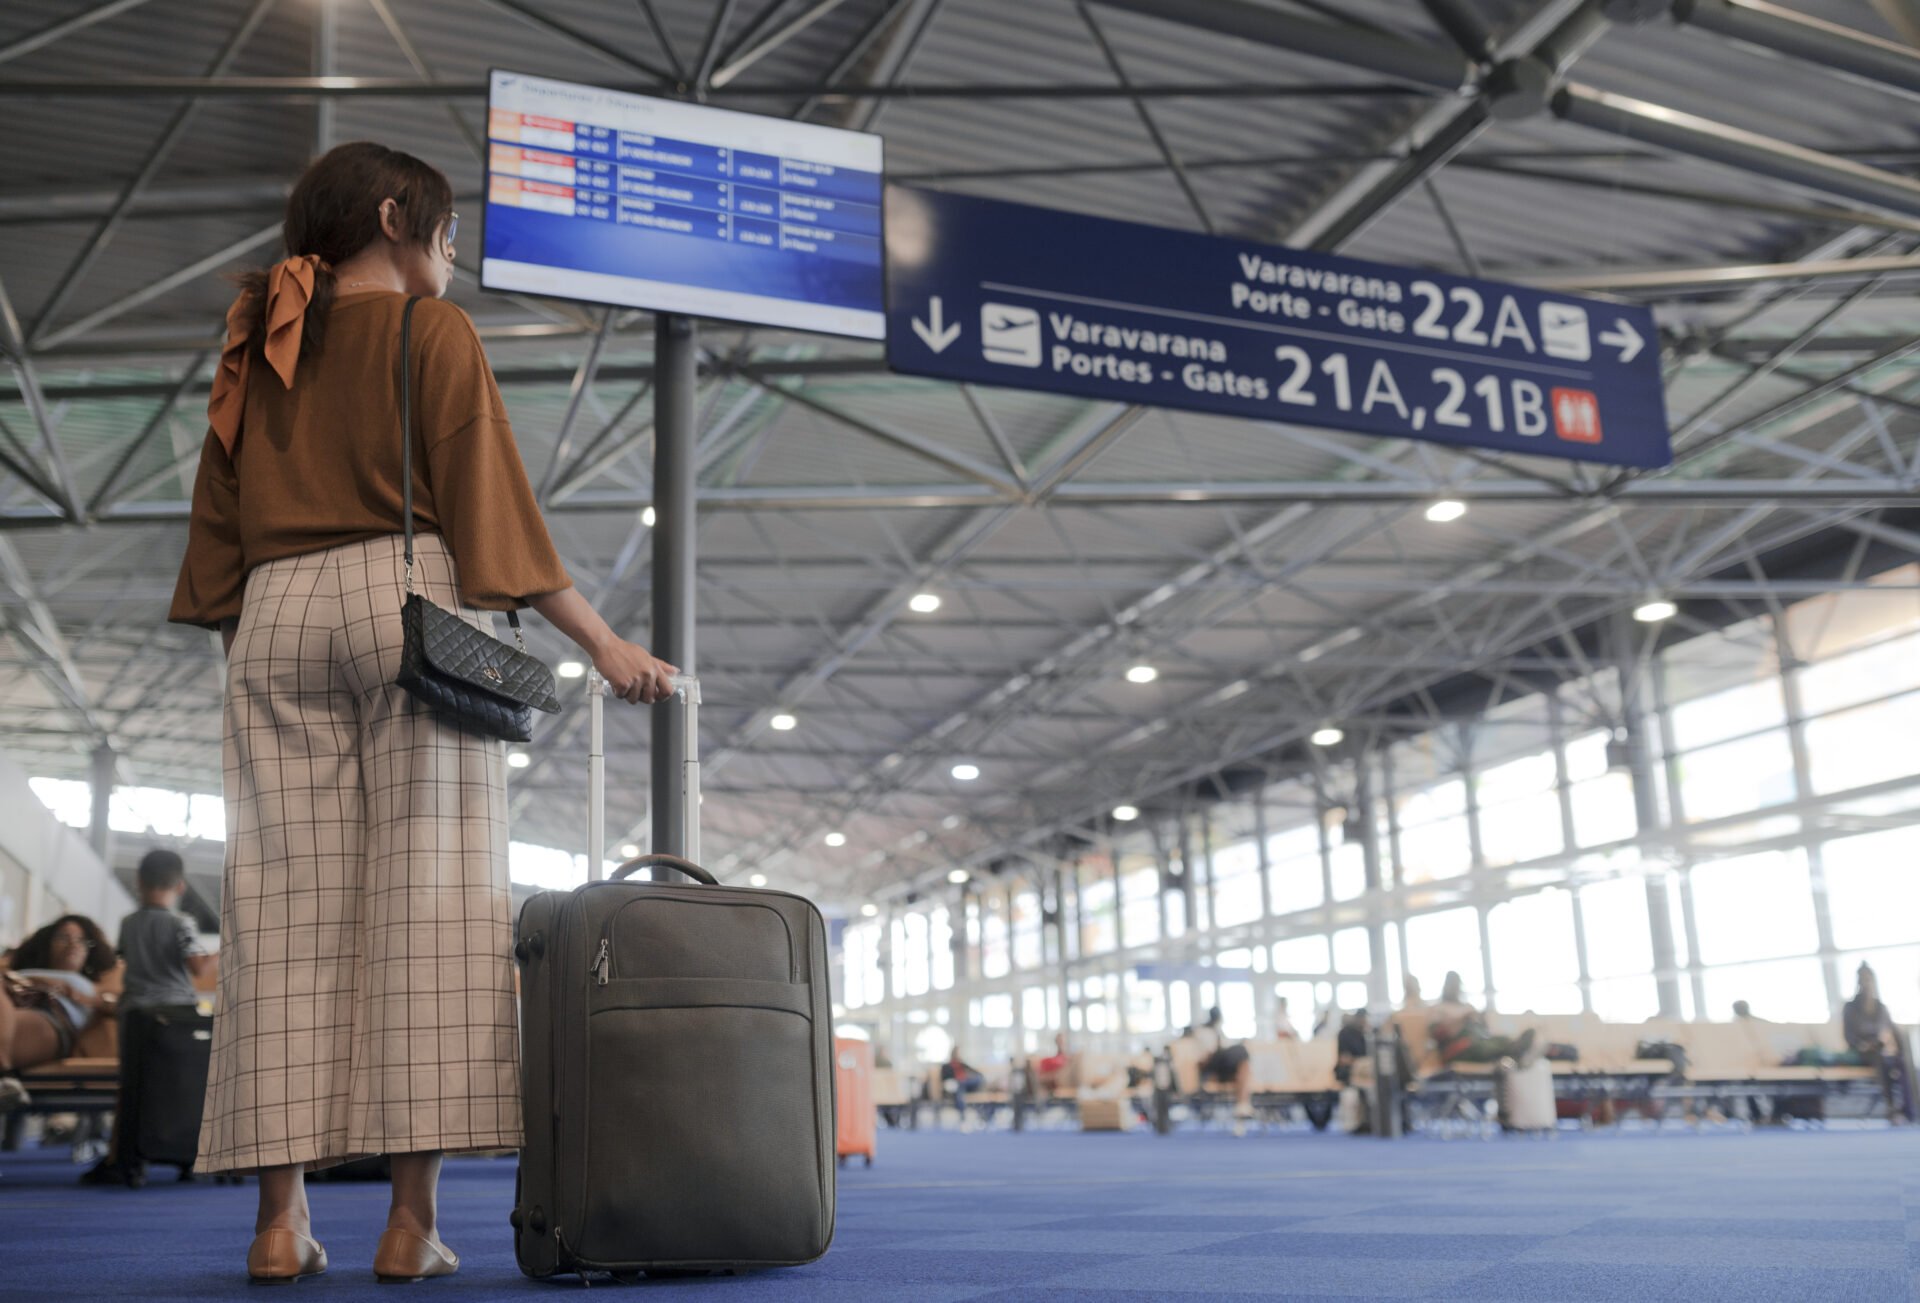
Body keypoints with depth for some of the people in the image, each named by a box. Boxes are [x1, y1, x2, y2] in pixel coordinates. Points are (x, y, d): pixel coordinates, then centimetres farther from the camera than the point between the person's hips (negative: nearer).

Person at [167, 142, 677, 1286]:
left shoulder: (258, 348, 21)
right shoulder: (435, 332, 5)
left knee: (290, 908, 1)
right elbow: (491, 506, -4)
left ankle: (282, 1219, -3)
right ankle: (414, 1215, -11)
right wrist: (602, 641, -5)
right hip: (413, 602, -5)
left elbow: (220, 526, 18)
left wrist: (240, 649, 21)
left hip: (279, 614, 5)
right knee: (430, 899, -7)